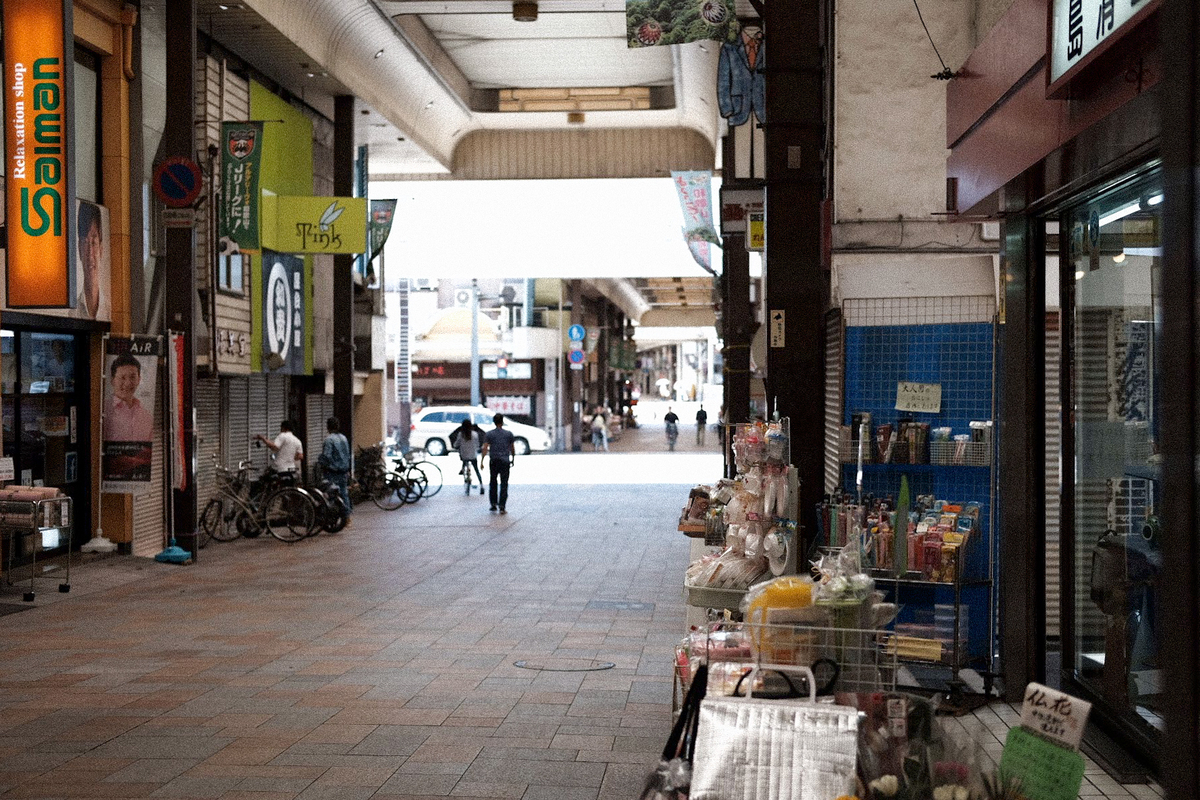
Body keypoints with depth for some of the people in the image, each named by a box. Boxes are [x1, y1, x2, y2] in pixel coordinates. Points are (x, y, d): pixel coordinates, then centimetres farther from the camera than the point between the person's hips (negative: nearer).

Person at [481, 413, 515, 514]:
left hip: (493, 461, 1)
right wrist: (513, 459, 23)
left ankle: (493, 504, 16)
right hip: (505, 461, -1)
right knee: (504, 484, -2)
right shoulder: (508, 434, 3)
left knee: (493, 483, 17)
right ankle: (502, 506, -10)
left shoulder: (489, 434, 0)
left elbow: (485, 448, -7)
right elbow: (512, 449, 10)